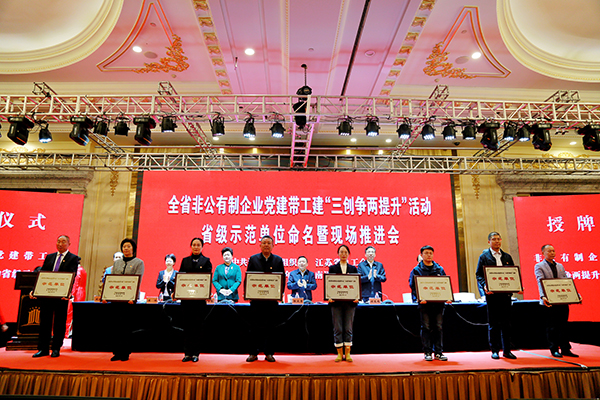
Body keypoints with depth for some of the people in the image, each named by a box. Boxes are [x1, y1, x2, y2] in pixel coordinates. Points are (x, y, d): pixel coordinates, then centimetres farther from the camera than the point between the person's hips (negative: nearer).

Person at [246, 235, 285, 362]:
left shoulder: (278, 260, 6)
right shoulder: (253, 259, 6)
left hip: (272, 299, 0)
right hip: (256, 298, 0)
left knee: (270, 326, 6)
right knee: (255, 326, 5)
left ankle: (269, 353, 16)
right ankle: (253, 353, 16)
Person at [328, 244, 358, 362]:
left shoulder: (353, 269, 9)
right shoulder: (333, 268, 6)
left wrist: (357, 297, -10)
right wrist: (329, 297, -13)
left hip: (350, 302, 1)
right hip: (336, 302, -1)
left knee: (348, 328, 4)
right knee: (337, 328, 2)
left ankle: (347, 354, 13)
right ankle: (340, 353, 12)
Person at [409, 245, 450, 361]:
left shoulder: (439, 269, 12)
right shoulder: (416, 270, 3)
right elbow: (413, 286, -3)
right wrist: (418, 299, -17)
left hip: (438, 303, 3)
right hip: (424, 303, -2)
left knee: (438, 327, 5)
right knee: (426, 328, 1)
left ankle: (438, 352, 14)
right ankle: (427, 352, 10)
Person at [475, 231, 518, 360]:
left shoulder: (507, 257, 14)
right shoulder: (484, 256, 2)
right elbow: (479, 275, -2)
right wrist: (484, 286, -19)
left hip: (505, 293, 3)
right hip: (491, 294, -3)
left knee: (506, 323, 7)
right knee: (493, 324, 3)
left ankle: (507, 350, 17)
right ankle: (494, 350, 11)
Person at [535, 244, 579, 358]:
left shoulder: (560, 266, 16)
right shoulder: (539, 266, -1)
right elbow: (540, 282, -15)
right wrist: (543, 296, -29)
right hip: (550, 301, -5)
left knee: (563, 325, 8)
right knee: (551, 327, 2)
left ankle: (565, 349, 16)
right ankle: (554, 349, 10)